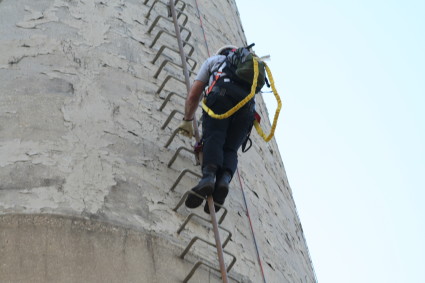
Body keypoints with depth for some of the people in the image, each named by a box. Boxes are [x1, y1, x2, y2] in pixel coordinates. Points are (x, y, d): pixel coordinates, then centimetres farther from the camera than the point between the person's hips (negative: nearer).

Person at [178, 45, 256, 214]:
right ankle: (224, 179, -31)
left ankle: (209, 176, -42)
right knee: (230, 148, -1)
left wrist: (187, 120, 34)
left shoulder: (214, 60, 34)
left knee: (213, 138, -14)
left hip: (222, 93, -3)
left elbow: (194, 94, 27)